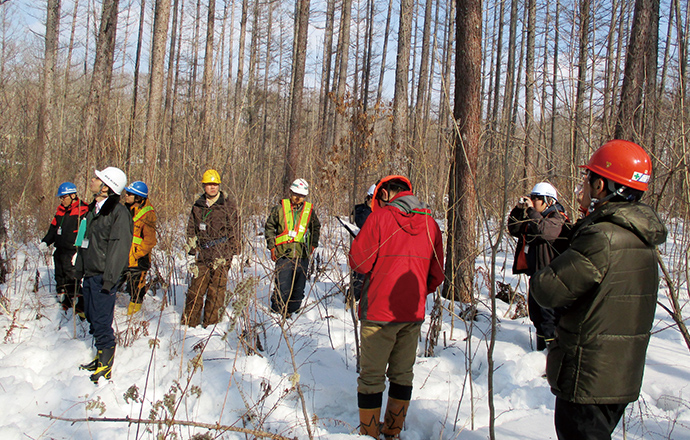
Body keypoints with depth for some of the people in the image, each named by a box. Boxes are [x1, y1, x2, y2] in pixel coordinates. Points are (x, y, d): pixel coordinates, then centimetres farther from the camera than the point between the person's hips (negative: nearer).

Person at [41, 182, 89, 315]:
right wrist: (45, 242, 10)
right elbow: (53, 229, 23)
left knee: (72, 281, -9)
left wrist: (79, 252, -22)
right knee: (60, 279, 16)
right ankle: (63, 304, 29)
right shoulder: (61, 211, 14)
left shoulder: (83, 211, -12)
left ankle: (80, 308, -2)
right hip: (60, 251, 9)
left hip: (72, 253, -9)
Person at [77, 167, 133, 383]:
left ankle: (105, 368, 4)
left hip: (103, 276, -9)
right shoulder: (93, 209, 14)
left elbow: (118, 247, -19)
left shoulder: (118, 212, -14)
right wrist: (81, 270, 18)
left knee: (101, 321, -6)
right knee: (92, 317, 16)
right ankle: (101, 358, 30)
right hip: (90, 274, 9)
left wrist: (109, 279, -22)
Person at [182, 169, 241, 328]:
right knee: (195, 288, 1)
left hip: (222, 254, -3)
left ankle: (211, 325, 8)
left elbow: (234, 231, 0)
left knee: (216, 290, -2)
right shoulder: (198, 205, 12)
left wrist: (228, 254, -5)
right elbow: (191, 228, 19)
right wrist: (192, 247, 7)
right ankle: (189, 323, 11)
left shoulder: (228, 204, 1)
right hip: (203, 255, 3)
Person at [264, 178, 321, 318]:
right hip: (284, 254, -3)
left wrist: (313, 244, 14)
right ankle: (277, 312, 4)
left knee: (299, 287, 7)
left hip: (303, 255, 3)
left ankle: (292, 312, 19)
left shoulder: (309, 210, 8)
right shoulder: (280, 208, 1)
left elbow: (316, 228, 24)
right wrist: (272, 247, 3)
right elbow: (269, 227, 9)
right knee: (282, 287, -8)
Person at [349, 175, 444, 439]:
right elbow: (436, 276, 8)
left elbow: (358, 262, -12)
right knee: (402, 374, 17)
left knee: (372, 377, 6)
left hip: (379, 311, -5)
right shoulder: (430, 224, 5)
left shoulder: (380, 217, -10)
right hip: (413, 313, 5)